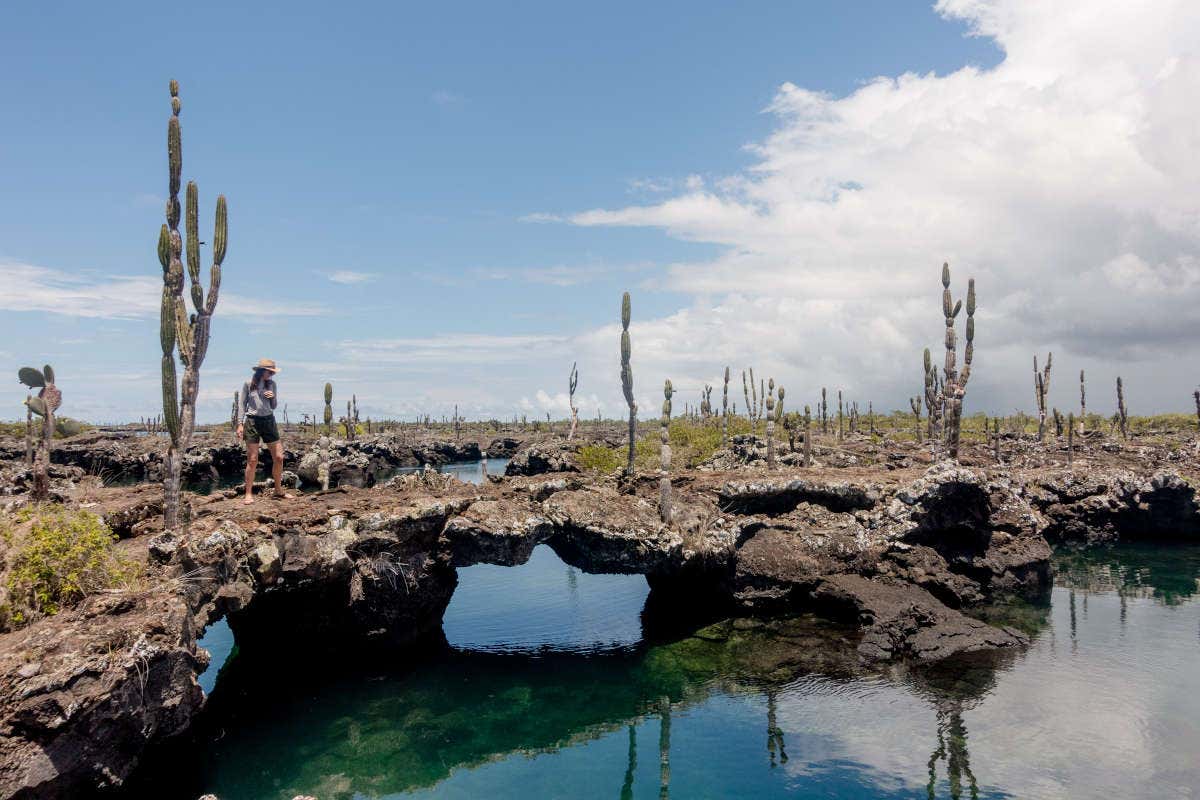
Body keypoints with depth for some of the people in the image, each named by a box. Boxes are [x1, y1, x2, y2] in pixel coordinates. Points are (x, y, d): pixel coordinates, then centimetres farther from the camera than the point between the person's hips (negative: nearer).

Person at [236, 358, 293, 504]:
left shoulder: (271, 384, 7)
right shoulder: (248, 384, -3)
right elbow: (241, 404, 1)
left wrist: (273, 397, -9)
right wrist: (240, 424, -6)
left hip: (269, 421, 4)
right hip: (252, 421, -4)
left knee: (279, 457, 2)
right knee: (252, 460, -2)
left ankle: (279, 490, 17)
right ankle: (248, 494, 8)